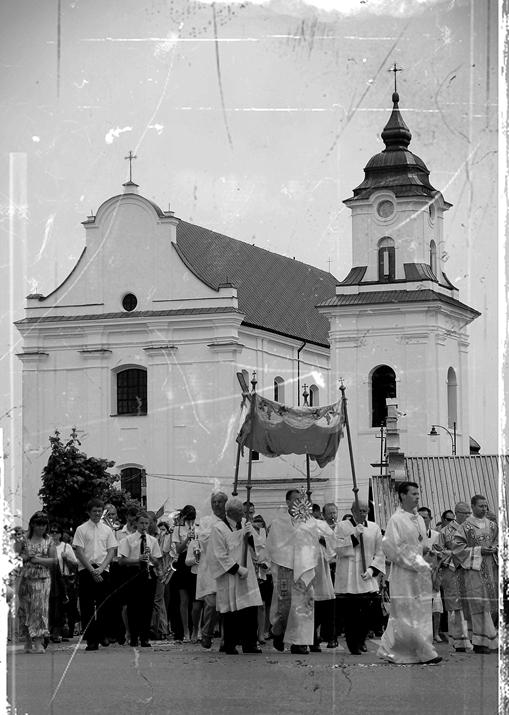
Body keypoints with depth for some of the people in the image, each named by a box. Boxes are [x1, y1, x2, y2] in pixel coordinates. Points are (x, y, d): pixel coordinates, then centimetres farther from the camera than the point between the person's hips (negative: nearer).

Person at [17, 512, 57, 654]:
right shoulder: (25, 540, 4)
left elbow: (54, 559, -1)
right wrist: (26, 557, -12)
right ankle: (28, 641, 13)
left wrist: (37, 559, -11)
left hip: (43, 578, -1)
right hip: (26, 578, 1)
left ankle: (38, 642, -10)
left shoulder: (48, 541, 5)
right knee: (26, 608, 3)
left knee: (40, 608, -9)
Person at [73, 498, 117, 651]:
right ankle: (91, 640, 1)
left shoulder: (107, 530, 10)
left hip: (103, 570, 2)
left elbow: (111, 552, 6)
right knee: (87, 606, -2)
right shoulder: (81, 529, 2)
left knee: (103, 604, 1)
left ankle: (103, 635, 16)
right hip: (85, 569, -2)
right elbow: (79, 552, -3)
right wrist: (92, 570, -10)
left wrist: (101, 568, -9)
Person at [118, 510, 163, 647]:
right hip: (133, 574, -2)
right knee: (133, 606, -1)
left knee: (147, 607, 0)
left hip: (149, 574, 2)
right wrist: (138, 559, -18)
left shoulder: (152, 540, 11)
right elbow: (121, 561, -6)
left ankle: (145, 637, 6)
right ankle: (134, 637, 8)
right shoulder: (128, 540, 2)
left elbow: (157, 562, 9)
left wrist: (150, 557, -12)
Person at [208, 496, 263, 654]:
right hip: (229, 575, -5)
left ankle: (249, 643, 6)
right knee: (231, 611, -1)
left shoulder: (245, 525, 10)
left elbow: (255, 547, 12)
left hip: (246, 574, 5)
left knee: (250, 609, 0)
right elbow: (220, 555, -12)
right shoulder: (218, 528, -9)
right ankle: (230, 646, 7)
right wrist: (238, 568, -16)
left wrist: (250, 535, -8)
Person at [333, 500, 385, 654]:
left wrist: (372, 569, -6)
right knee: (350, 612, -5)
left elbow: (380, 553, 9)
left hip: (367, 576, 2)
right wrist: (354, 536, -13)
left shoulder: (374, 528, 11)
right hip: (347, 578, -2)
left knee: (370, 607, -8)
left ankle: (360, 639, 16)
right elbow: (338, 549, -6)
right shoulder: (342, 526, 3)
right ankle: (353, 645, 9)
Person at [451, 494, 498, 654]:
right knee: (480, 604, -11)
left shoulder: (492, 525, 12)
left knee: (489, 603, 2)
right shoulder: (465, 526, -2)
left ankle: (479, 642, 8)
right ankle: (490, 640, -10)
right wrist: (479, 551, -14)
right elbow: (457, 547, -7)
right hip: (474, 568, -5)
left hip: (491, 568, 5)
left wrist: (495, 549, -5)